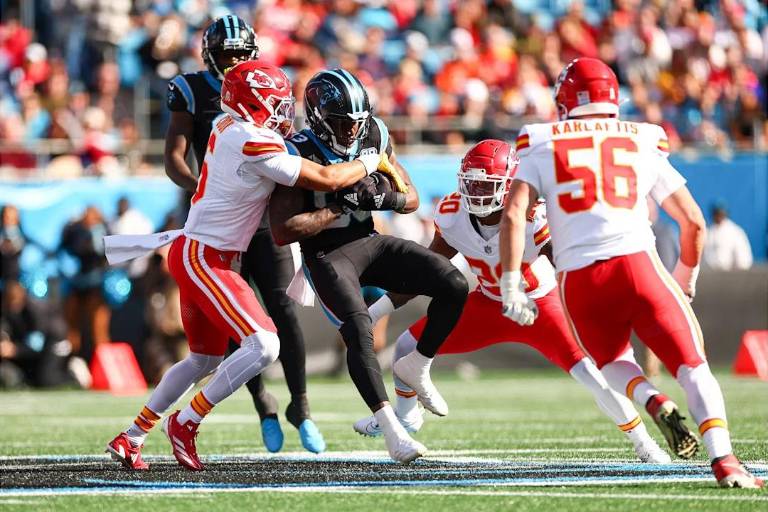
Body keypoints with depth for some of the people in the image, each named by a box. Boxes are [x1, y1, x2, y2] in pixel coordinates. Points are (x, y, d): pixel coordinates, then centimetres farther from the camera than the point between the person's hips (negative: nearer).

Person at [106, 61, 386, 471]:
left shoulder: (228, 127, 6)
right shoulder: (254, 145, -20)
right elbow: (327, 179, -15)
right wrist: (369, 162, 2)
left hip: (192, 252, 10)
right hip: (202, 259, -10)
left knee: (204, 360, 21)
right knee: (263, 345, -18)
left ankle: (130, 438, 26)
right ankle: (185, 424, -9)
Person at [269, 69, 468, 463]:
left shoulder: (375, 136, 0)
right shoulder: (299, 154, -17)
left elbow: (411, 198, 9)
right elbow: (282, 231, -22)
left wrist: (386, 198, -16)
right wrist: (340, 207, -25)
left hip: (370, 242, 6)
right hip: (327, 256, -6)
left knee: (454, 286, -9)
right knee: (359, 333, -26)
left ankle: (416, 366, 11)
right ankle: (393, 433, -22)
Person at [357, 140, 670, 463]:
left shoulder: (533, 221, -35)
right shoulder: (452, 215, -18)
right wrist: (378, 309, -5)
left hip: (540, 306, -5)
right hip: (488, 304, 5)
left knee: (589, 373, -22)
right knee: (409, 343, 5)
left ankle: (642, 443, -2)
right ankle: (406, 417, 36)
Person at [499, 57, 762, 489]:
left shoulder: (543, 146, 14)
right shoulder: (644, 143, 16)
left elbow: (514, 215, 0)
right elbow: (694, 222, 16)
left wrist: (512, 283, 1)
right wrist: (686, 277, 32)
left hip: (579, 279, 1)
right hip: (637, 264, -1)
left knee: (612, 361, 26)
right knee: (693, 365, 1)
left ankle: (656, 404, -6)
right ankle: (724, 460, -21)